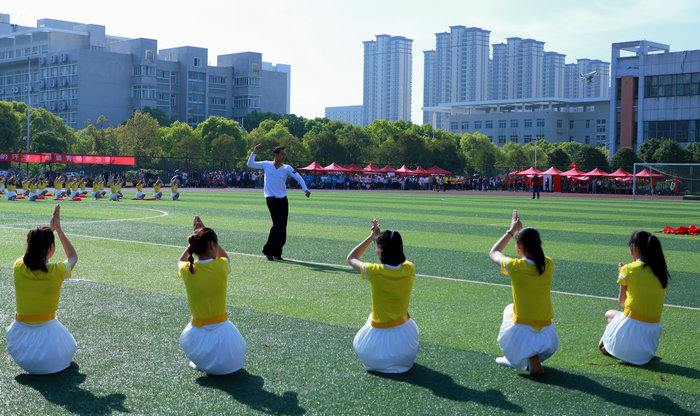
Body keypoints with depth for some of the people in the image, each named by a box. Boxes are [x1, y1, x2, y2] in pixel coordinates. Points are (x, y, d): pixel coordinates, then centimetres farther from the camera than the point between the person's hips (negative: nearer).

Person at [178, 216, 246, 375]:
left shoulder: (187, 270, -8)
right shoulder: (221, 266, -10)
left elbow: (181, 260, 21)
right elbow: (224, 256, 18)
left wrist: (196, 237, 18)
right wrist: (205, 231, 17)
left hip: (197, 336, 0)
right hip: (222, 331, 0)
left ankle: (201, 362, 17)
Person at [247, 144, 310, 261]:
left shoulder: (287, 168, 5)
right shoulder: (266, 165, 5)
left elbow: (299, 178, 3)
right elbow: (250, 164, 13)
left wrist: (305, 189, -12)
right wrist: (254, 153, 0)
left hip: (283, 199, 3)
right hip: (271, 199, -3)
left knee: (283, 227, 0)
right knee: (278, 224, -15)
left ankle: (277, 253, 12)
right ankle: (268, 251, -4)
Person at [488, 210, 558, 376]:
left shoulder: (515, 267, -15)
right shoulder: (549, 265, -6)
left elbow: (493, 253, 7)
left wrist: (511, 231, 15)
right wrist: (521, 231, 24)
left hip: (521, 335, -4)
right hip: (547, 336, 4)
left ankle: (531, 360, 21)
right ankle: (535, 357, 24)